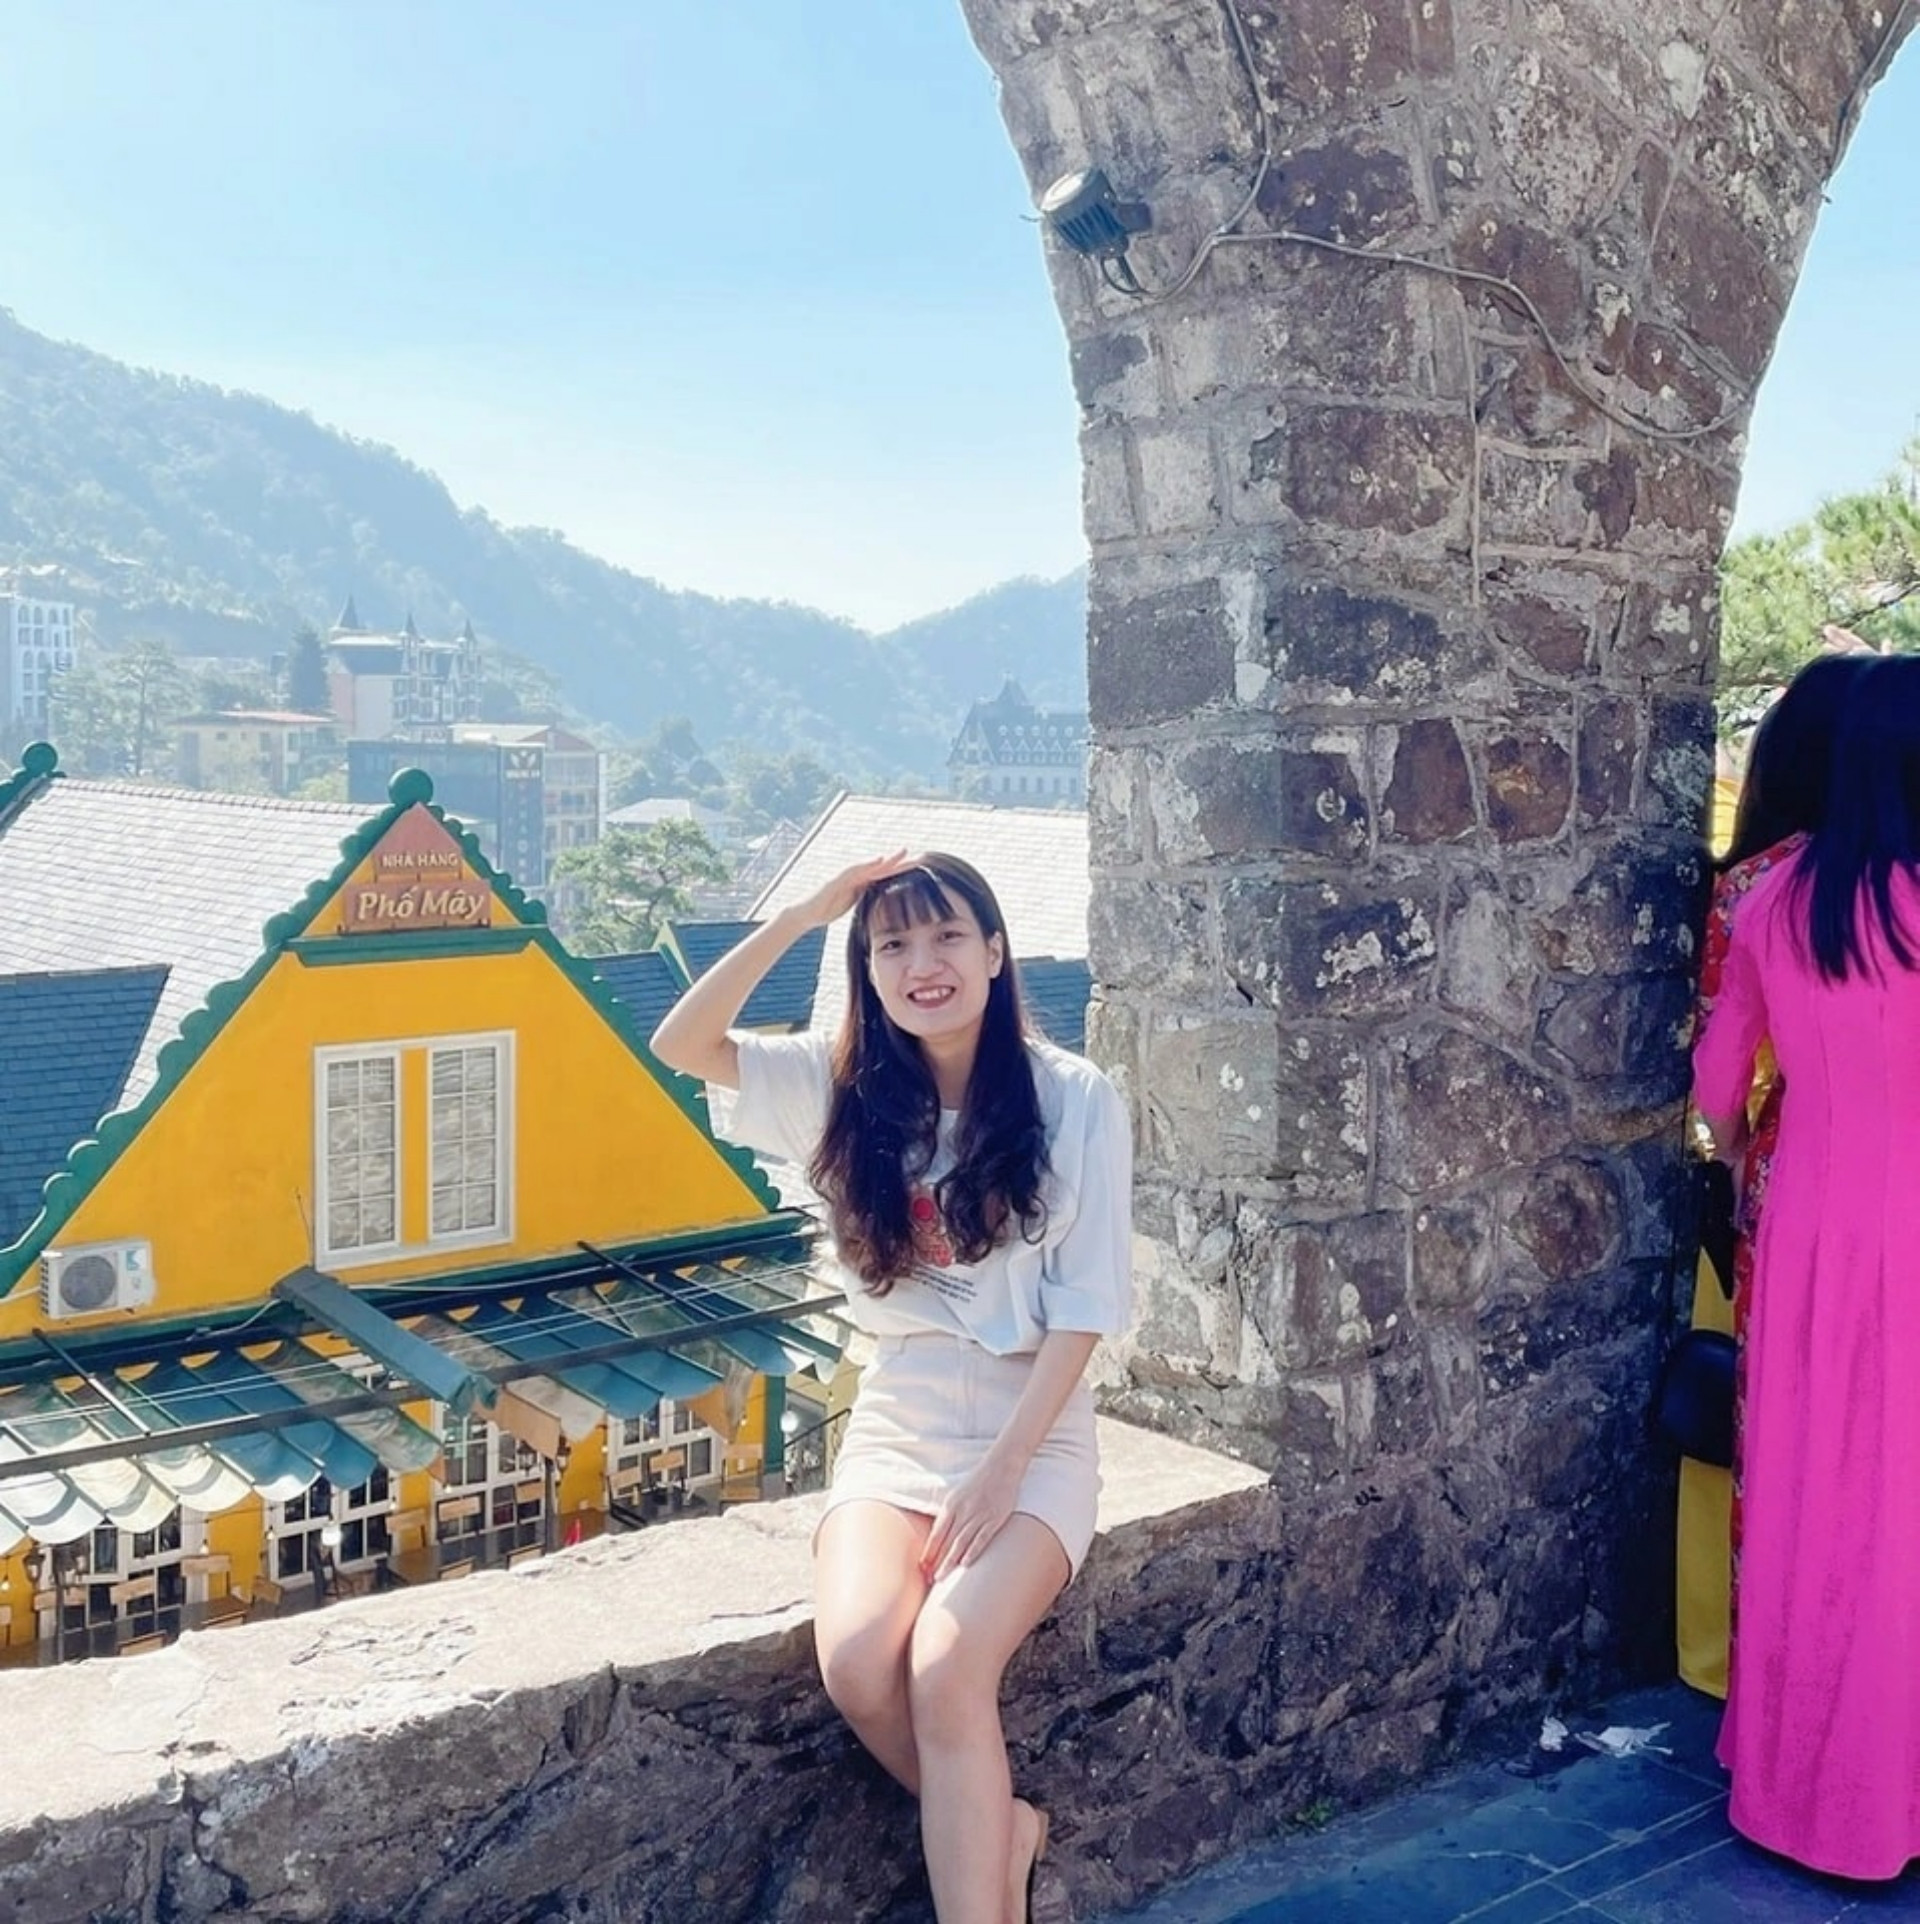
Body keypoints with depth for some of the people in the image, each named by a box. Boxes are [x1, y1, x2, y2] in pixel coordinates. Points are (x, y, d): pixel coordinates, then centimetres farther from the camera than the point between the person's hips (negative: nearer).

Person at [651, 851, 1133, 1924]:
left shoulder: (1077, 1101, -7)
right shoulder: (850, 1088, 3)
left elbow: (1085, 1308, -8)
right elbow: (682, 1046, -8)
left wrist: (1001, 1470, -16)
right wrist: (805, 914, -14)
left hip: (1037, 1432, -3)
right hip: (897, 1426, 3)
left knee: (946, 1670, -29)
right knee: (859, 1666, -23)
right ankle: (1000, 1833, 3)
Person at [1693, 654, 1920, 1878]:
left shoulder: (1775, 899, 0)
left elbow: (1719, 1079, 10)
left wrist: (1738, 1152, 28)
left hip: (1805, 1230, 5)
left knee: (1804, 1498, 15)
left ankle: (1790, 1769, 28)